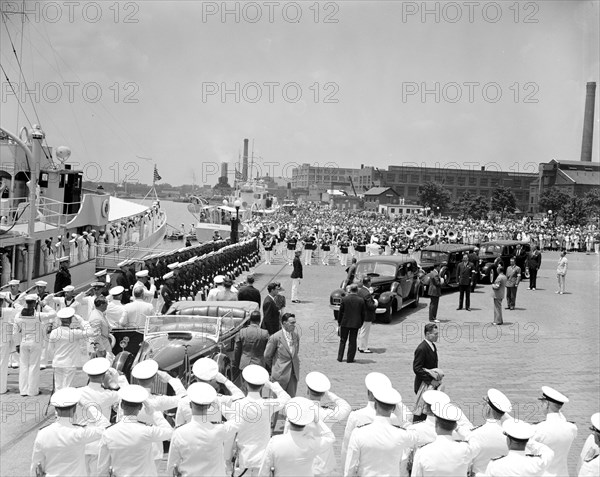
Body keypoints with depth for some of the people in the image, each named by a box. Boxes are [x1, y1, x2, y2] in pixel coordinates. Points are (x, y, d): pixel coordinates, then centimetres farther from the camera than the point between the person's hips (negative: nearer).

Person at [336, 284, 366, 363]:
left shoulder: (344, 299, -8)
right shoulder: (361, 300, -6)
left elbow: (340, 312, -3)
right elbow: (364, 314, -1)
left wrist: (339, 322, 8)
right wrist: (360, 324, 10)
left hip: (345, 323, 0)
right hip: (355, 324, 0)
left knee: (342, 341, 13)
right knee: (352, 341, 8)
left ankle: (340, 358, 16)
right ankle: (350, 358, 9)